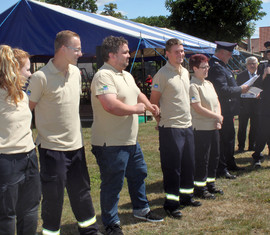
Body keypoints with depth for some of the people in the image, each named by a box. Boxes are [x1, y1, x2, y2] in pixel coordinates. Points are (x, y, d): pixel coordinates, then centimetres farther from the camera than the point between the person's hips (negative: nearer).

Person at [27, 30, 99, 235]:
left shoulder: (75, 72, 7)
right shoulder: (41, 77, -15)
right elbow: (27, 108, -10)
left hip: (76, 144, 7)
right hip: (52, 147, -6)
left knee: (81, 190, 17)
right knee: (53, 195, 4)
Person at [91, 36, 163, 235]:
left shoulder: (127, 75, 13)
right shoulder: (104, 76, -20)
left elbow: (138, 94, 29)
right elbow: (111, 106, -33)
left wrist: (149, 106, 8)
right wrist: (136, 109, -17)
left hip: (131, 140, 10)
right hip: (111, 144, -10)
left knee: (138, 174, 23)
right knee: (112, 185, 3)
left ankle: (141, 209, 43)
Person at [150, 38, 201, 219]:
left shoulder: (185, 72, 13)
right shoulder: (162, 74, -12)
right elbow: (153, 101, -9)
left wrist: (188, 118, 17)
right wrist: (161, 120, -6)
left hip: (187, 125, 8)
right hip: (171, 128, -8)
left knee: (188, 163, 16)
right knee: (172, 167, -1)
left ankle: (186, 195, 30)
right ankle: (171, 204, 8)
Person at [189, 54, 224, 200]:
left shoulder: (209, 84, 13)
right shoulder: (193, 86, -14)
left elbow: (217, 102, 15)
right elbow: (198, 108, -19)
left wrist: (218, 119, -2)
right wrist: (217, 116, -13)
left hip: (214, 127, 9)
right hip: (201, 128, -8)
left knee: (214, 156, 14)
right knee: (201, 159, -1)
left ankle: (210, 184, 28)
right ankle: (200, 188, 10)